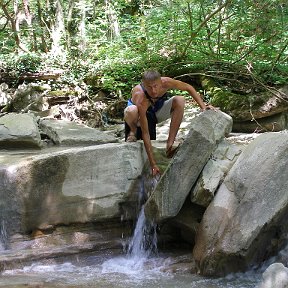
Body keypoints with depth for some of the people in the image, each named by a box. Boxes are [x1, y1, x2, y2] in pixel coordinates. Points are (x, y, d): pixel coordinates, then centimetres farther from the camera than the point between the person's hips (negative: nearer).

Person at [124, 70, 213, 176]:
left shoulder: (165, 83, -32)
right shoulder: (140, 98, -40)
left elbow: (188, 87, -11)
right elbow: (145, 134, -39)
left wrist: (203, 106, -21)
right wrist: (153, 164, -40)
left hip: (155, 109, 4)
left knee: (180, 100, -23)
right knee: (131, 111, -40)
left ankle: (169, 145, -18)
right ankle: (133, 131, -2)